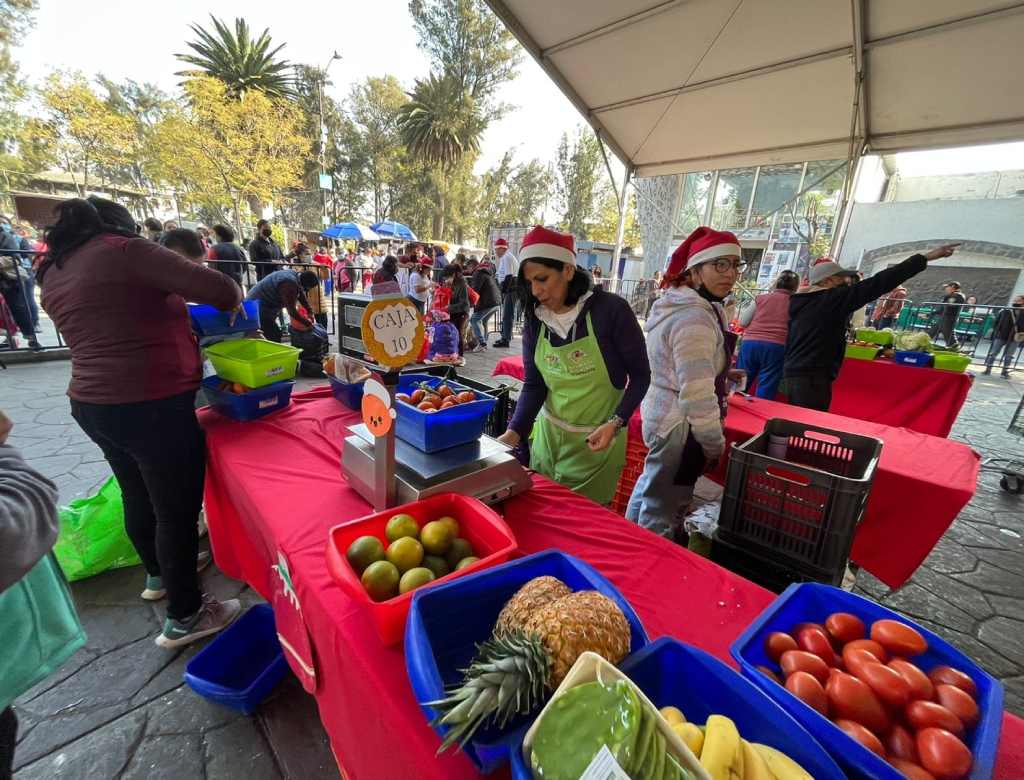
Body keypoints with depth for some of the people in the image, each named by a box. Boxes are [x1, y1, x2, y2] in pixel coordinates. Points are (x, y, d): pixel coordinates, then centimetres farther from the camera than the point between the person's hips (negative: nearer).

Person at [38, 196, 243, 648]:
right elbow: (215, 288, -19)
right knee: (178, 509, 3)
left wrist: (179, 315, 27)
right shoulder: (124, 250, -9)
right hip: (152, 406, -9)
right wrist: (233, 300, 2)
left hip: (92, 404, 9)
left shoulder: (53, 276, 14)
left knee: (138, 495, 25)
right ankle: (184, 617, 17)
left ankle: (159, 574, 47)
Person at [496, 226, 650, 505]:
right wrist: (515, 431, -17)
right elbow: (533, 385, -3)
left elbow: (640, 375, -8)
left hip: (597, 440, -4)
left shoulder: (610, 310, -16)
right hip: (548, 435, 4)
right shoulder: (535, 321, -2)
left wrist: (616, 423, -20)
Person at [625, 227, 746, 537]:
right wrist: (715, 443, -16)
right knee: (660, 513, 3)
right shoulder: (696, 318, -23)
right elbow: (697, 395, -27)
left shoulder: (677, 305, 9)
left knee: (650, 485, 27)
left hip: (661, 415, 11)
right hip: (680, 427, -11)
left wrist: (719, 372, 21)